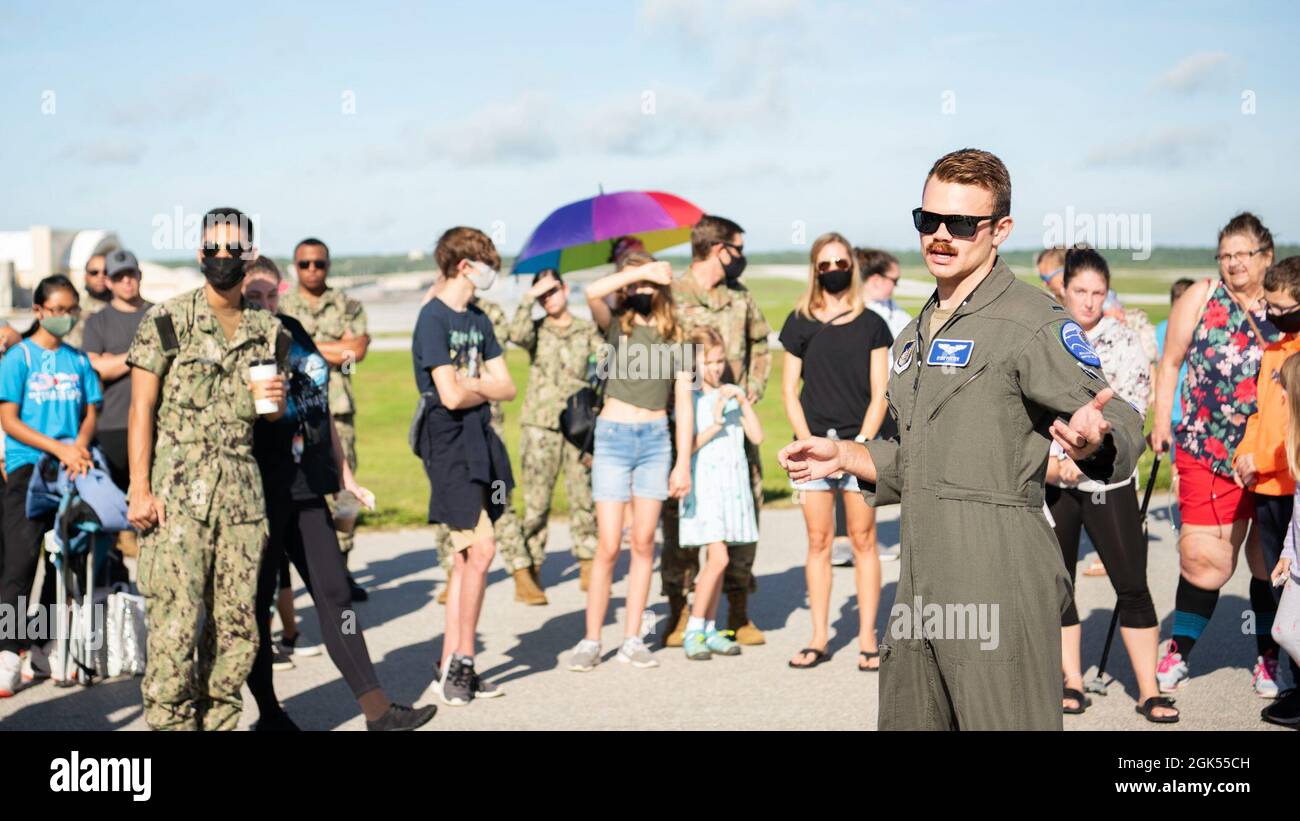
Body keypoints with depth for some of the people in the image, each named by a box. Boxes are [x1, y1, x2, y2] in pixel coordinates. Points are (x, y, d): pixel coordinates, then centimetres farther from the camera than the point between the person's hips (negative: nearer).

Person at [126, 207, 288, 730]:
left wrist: (276, 400, 0)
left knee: (236, 626, 6)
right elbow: (141, 408, -3)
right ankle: (170, 722, -1)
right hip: (175, 491, -4)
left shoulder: (269, 331, 13)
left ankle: (220, 721, 17)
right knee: (175, 622, -9)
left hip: (242, 489, 5)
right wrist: (140, 489, -11)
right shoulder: (166, 321, -1)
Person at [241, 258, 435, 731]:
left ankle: (377, 708, 9)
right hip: (261, 493, -7)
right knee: (257, 602, 4)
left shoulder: (295, 333, 11)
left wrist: (344, 473, 21)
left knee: (334, 592, 6)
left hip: (305, 490, 7)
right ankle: (268, 714, 17)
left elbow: (322, 408, 19)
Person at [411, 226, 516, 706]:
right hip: (448, 445, -8)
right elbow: (451, 395, -17)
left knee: (467, 557, 8)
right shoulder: (433, 318, -10)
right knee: (480, 549, -14)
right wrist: (484, 386, 1)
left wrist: (471, 385, -6)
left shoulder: (478, 321, 15)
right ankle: (462, 662, -3)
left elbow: (507, 388, 12)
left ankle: (450, 667, 12)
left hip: (480, 443, 8)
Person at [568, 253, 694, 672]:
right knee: (608, 547, -4)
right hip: (613, 437, -2)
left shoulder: (673, 335, 6)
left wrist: (683, 462, -1)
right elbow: (593, 292, -21)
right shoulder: (616, 323, 3)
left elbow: (683, 403, 4)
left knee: (643, 543, 4)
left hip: (656, 439, 2)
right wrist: (642, 271, -17)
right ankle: (591, 641, 5)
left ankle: (632, 640, 12)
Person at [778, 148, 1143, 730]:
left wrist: (1093, 441, -36)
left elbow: (1121, 426, -14)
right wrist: (843, 456, 18)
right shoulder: (919, 333, 19)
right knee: (905, 719, 13)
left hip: (999, 578, -8)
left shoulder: (1033, 323, -8)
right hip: (921, 583, 8)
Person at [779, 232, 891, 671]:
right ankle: (819, 638, 10)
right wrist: (808, 444, -5)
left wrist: (860, 443, -9)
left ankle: (867, 639, 5)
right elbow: (789, 391, 7)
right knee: (818, 542, 4)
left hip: (859, 443, -1)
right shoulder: (800, 323, 8)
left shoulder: (871, 324, 6)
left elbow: (879, 393, 3)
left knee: (863, 541, 0)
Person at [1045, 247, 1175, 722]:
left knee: (1133, 586, -4)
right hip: (1048, 481, 2)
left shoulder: (1124, 341, 0)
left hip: (1108, 480, -2)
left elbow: (1128, 413, -8)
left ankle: (1149, 691, 1)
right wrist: (1048, 458, -11)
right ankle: (1072, 680, 20)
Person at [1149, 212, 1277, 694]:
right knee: (1203, 555, -3)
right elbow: (1170, 363, 7)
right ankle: (1179, 654, 12)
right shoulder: (1201, 298, 2)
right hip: (1209, 452, -2)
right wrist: (1161, 422, 1)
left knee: (1270, 558, 10)